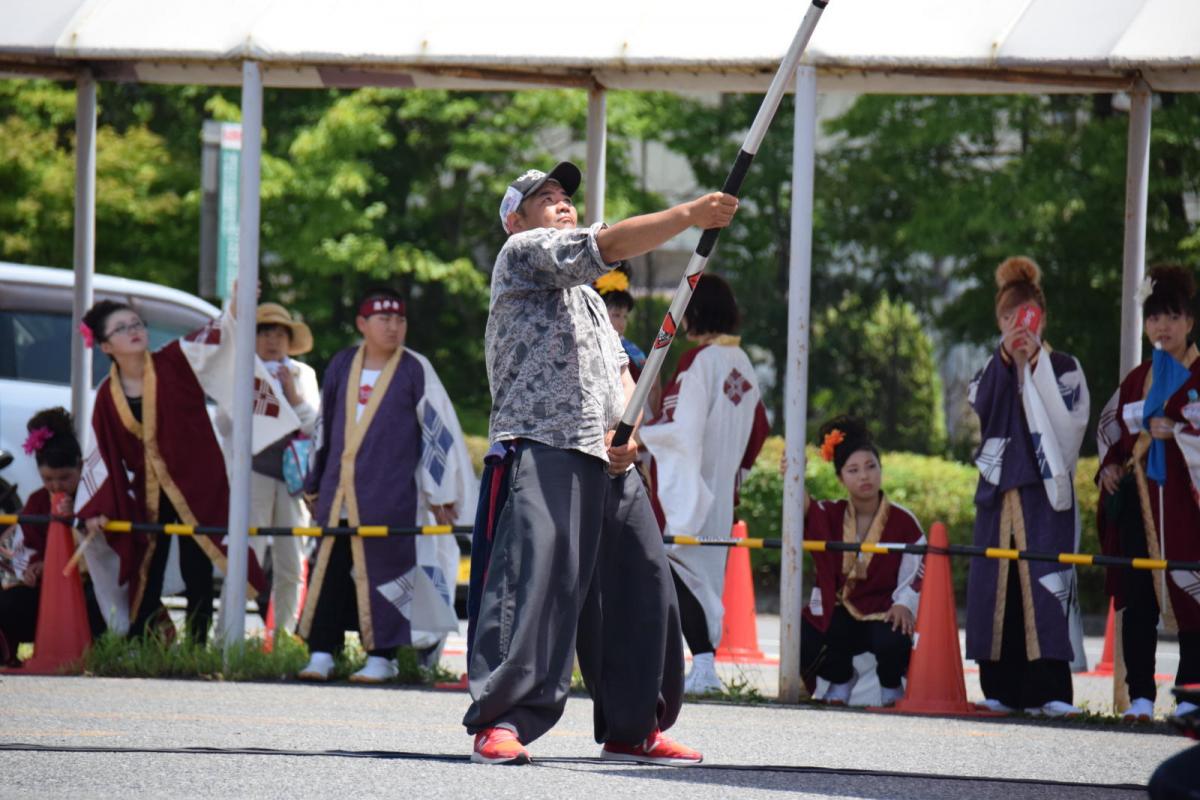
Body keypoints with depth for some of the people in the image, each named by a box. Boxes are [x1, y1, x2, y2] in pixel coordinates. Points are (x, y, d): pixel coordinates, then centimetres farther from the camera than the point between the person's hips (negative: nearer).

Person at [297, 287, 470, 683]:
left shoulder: (415, 370, 0)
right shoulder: (342, 365, 11)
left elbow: (438, 429, 1)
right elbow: (324, 425, 20)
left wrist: (442, 494, -1)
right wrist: (315, 483, 23)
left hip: (389, 494, -4)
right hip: (339, 493, 4)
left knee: (382, 568, -3)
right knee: (330, 568, 0)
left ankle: (382, 655, 4)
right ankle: (321, 652, 4)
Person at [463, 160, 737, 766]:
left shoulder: (587, 296, 32)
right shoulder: (522, 253, 5)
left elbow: (618, 370, 24)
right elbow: (606, 246, -11)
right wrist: (689, 215, -16)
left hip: (608, 463, 9)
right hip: (540, 451, -9)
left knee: (640, 584, 8)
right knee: (533, 579, -19)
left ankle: (632, 728, 17)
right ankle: (499, 722, -21)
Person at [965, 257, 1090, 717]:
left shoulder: (1063, 368, 6)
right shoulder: (991, 370, 15)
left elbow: (1068, 421, -10)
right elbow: (978, 412, -3)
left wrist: (1035, 366, -11)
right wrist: (1008, 360, -8)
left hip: (1046, 492, -4)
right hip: (999, 490, 4)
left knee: (1045, 582, -13)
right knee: (997, 583, -1)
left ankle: (1048, 689, -19)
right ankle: (1003, 689, 3)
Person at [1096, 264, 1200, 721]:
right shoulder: (1136, 380, 17)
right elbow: (1109, 426, 27)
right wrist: (1110, 464, 11)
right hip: (1138, 502, 5)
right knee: (1138, 597, 2)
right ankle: (1140, 696, 4)